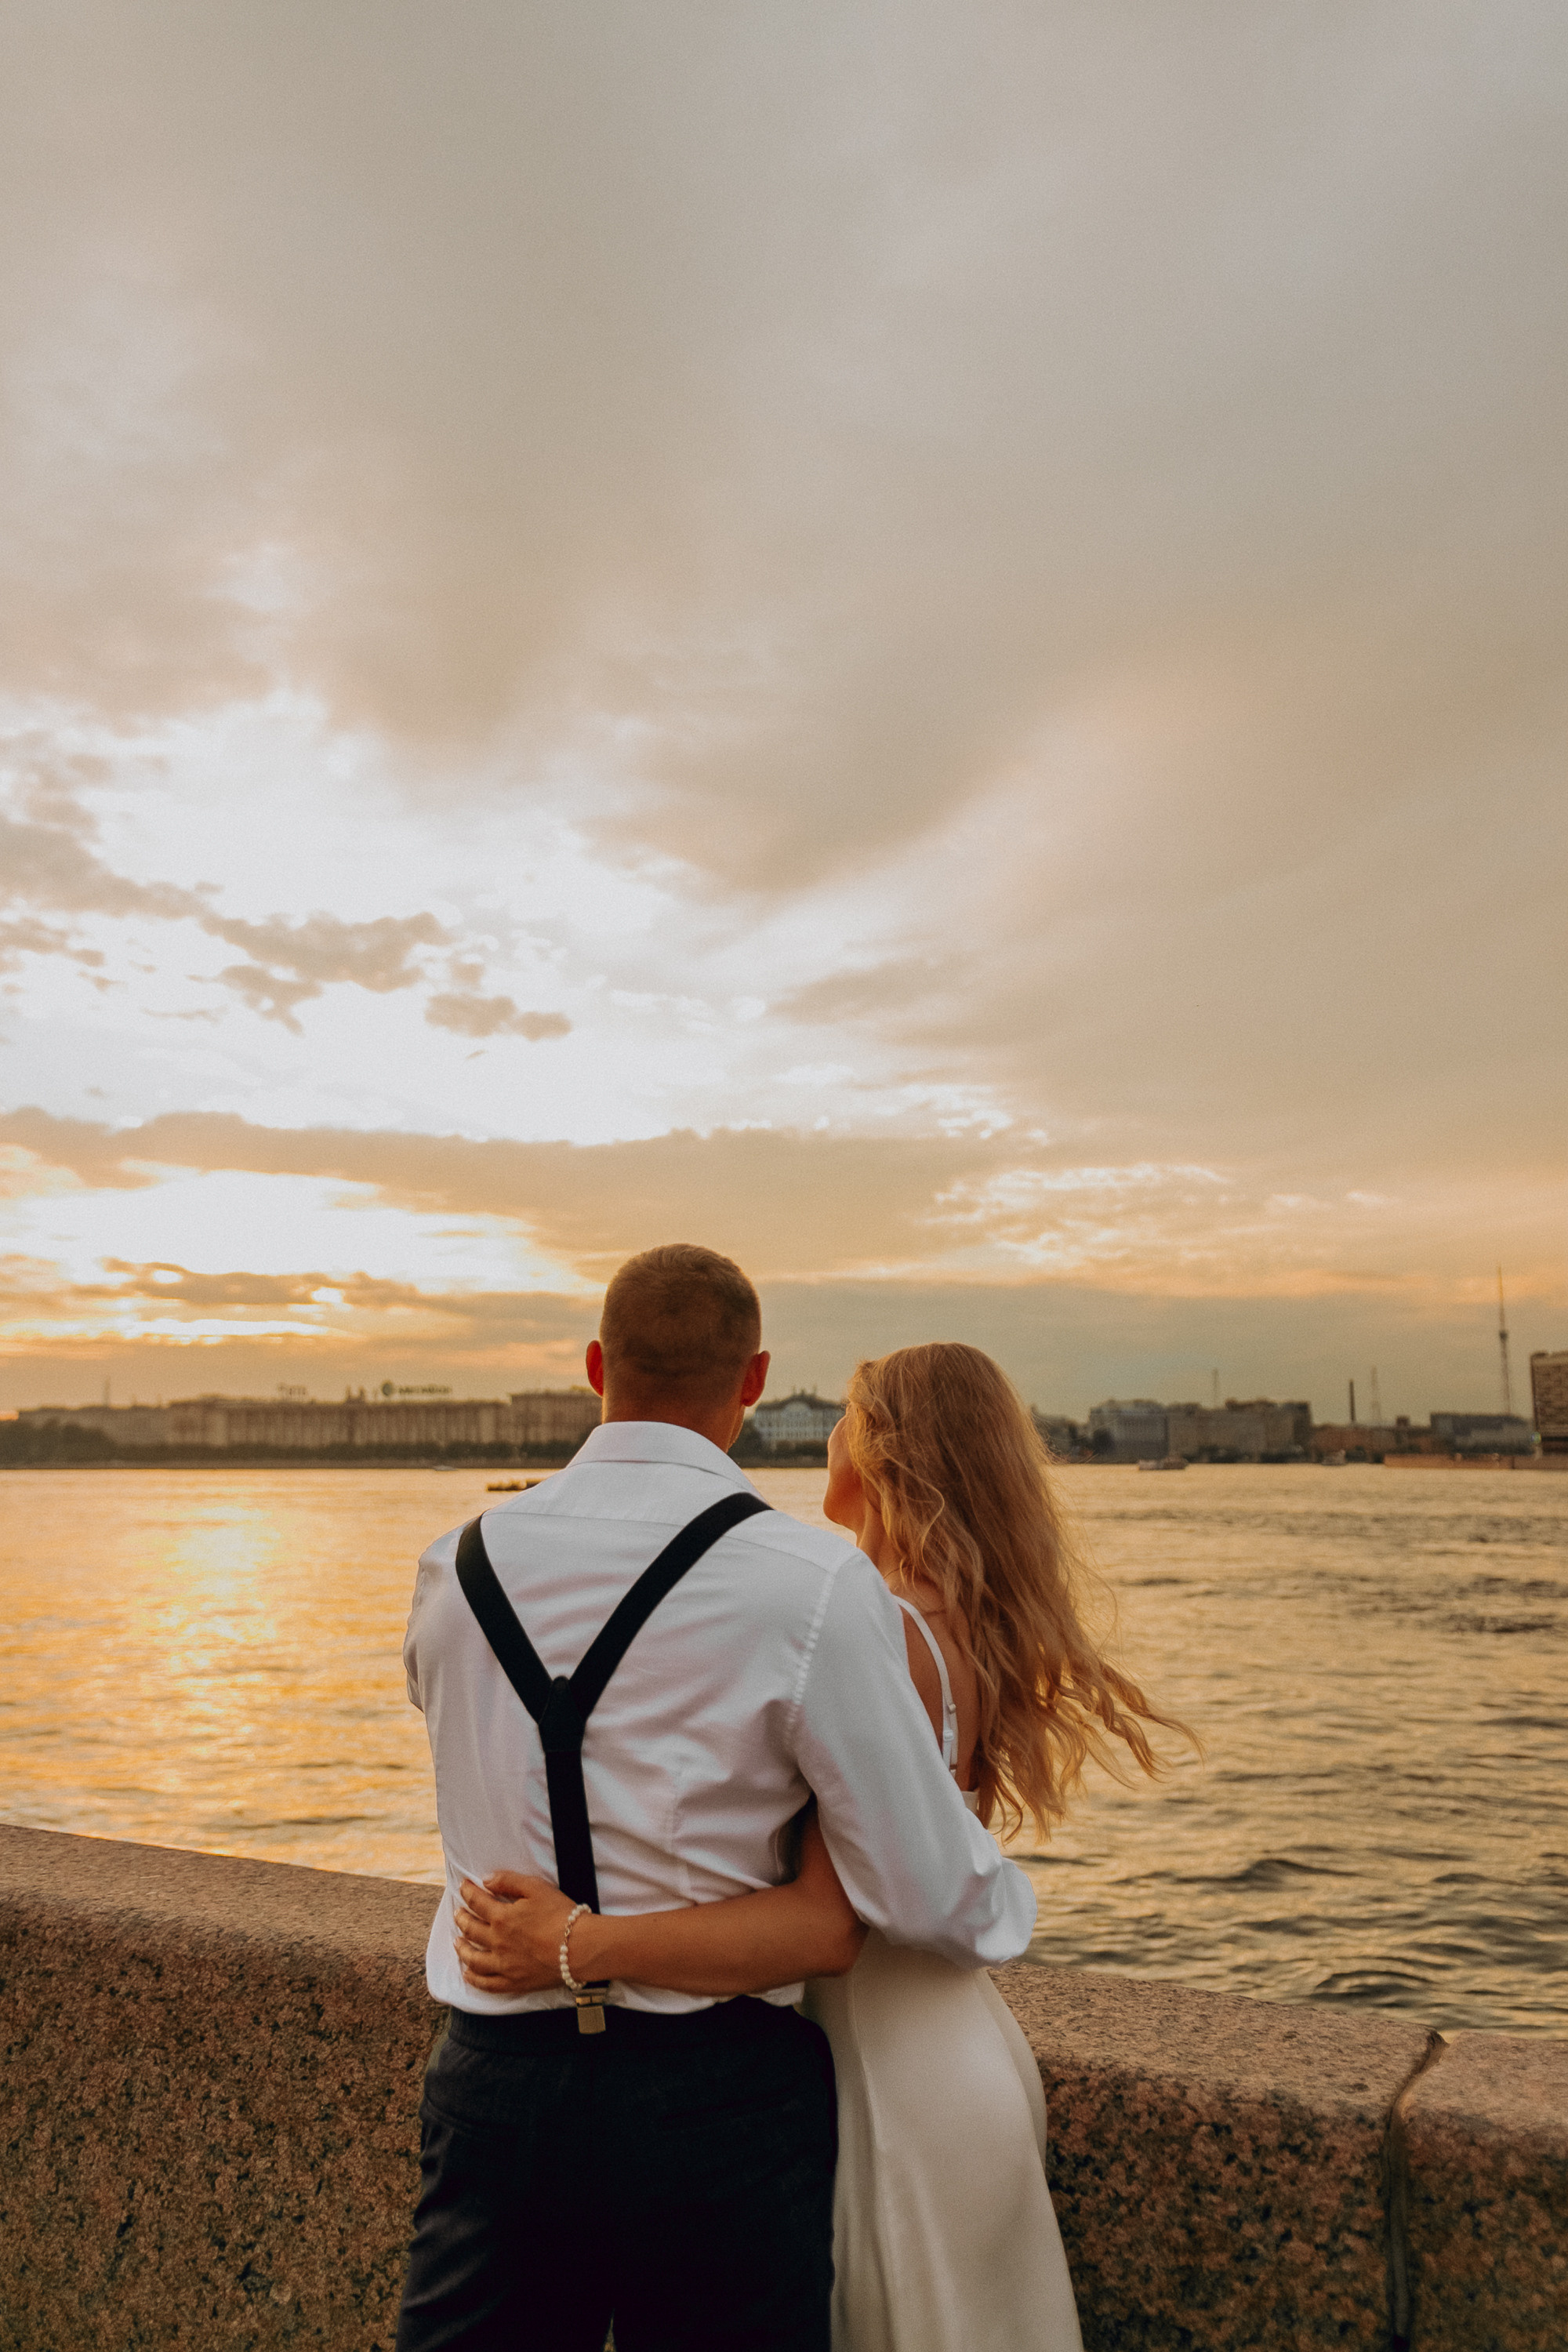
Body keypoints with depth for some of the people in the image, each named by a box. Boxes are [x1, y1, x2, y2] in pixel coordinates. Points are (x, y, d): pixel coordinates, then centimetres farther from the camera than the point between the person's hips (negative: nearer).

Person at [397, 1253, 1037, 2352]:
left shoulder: (457, 1568, -4)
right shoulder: (816, 1584, -18)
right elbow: (931, 1900, -13)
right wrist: (1008, 1900, 10)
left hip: (495, 2083, 4)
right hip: (716, 2105, -3)